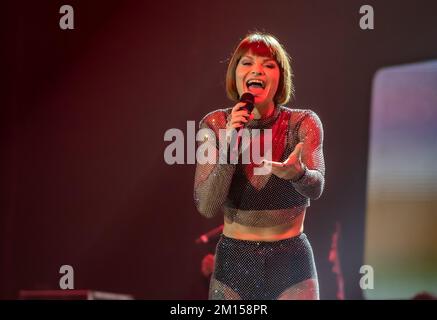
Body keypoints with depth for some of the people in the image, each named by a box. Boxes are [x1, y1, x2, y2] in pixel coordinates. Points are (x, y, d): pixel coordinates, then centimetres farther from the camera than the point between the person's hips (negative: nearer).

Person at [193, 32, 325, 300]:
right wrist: (228, 147, -22)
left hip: (292, 267, -1)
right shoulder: (216, 125, -3)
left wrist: (296, 172, -43)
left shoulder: (303, 123, -6)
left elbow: (315, 188, -21)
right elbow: (207, 207, -11)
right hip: (233, 264, 1)